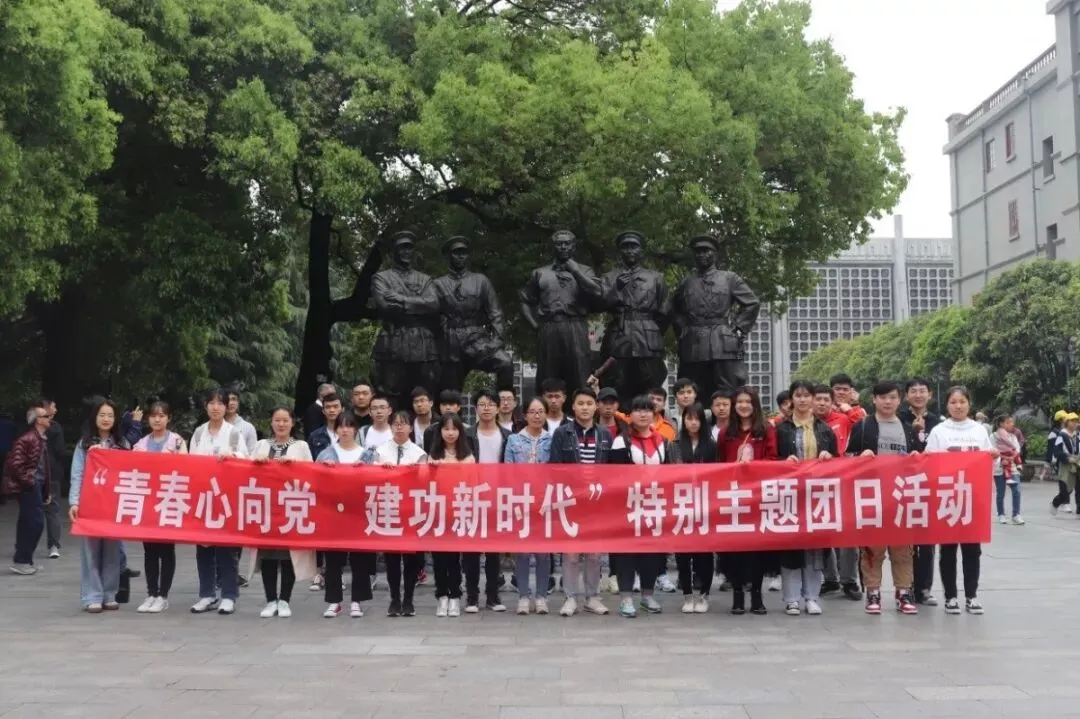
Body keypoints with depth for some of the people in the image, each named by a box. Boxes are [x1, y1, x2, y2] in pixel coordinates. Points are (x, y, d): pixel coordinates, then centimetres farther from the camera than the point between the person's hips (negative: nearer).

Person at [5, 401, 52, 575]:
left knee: (28, 522, 13)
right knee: (36, 522, -8)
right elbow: (14, 464, -22)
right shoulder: (27, 439, -16)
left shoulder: (41, 438, 12)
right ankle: (21, 560, 0)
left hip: (37, 485, 9)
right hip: (29, 486, -9)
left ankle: (23, 560, 21)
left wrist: (46, 490, 18)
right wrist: (27, 481, -15)